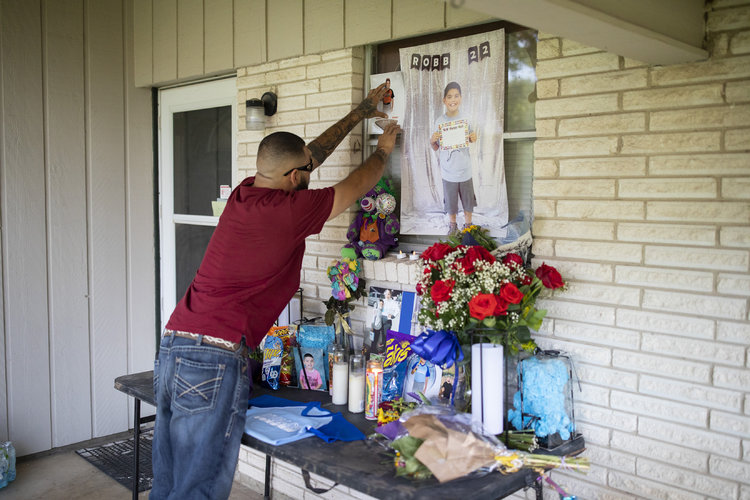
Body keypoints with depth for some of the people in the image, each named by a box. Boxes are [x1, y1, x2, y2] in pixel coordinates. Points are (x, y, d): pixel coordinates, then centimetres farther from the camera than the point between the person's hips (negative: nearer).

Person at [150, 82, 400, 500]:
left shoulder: (244, 194, 10)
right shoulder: (290, 210, -12)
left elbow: (312, 152, 23)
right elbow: (357, 185, 4)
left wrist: (360, 114, 32)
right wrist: (384, 150, 24)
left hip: (172, 348, 9)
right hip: (215, 361, -9)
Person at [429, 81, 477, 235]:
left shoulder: (465, 119, -3)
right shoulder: (440, 121, -6)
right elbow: (435, 148, 2)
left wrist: (473, 138, -10)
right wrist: (432, 140, -18)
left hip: (465, 170, 1)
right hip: (448, 172, -1)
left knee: (468, 200, 13)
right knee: (450, 202, 12)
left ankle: (468, 225, 34)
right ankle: (453, 225, 35)